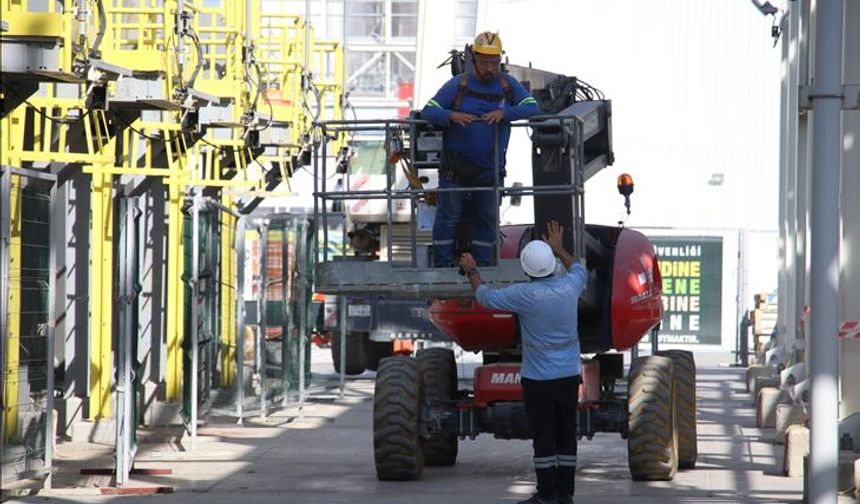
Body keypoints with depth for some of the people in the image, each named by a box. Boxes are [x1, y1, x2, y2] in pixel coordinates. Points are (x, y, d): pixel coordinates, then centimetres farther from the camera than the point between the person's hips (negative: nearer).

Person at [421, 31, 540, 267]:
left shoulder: (508, 85, 4)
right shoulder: (458, 85, -2)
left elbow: (533, 108, -4)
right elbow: (428, 111, -5)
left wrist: (504, 112, -21)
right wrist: (451, 116, -26)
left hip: (491, 169, 2)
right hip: (455, 167, -2)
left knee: (486, 219, 9)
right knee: (448, 218, -2)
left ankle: (483, 268, 18)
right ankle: (442, 267, 4)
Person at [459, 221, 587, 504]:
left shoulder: (525, 294, -16)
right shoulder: (569, 286, -2)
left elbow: (486, 297, -1)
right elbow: (580, 270, 24)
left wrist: (471, 271, 15)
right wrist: (559, 249, 36)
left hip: (539, 377, -5)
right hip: (569, 374, 5)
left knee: (543, 437, 0)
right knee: (566, 435, 9)